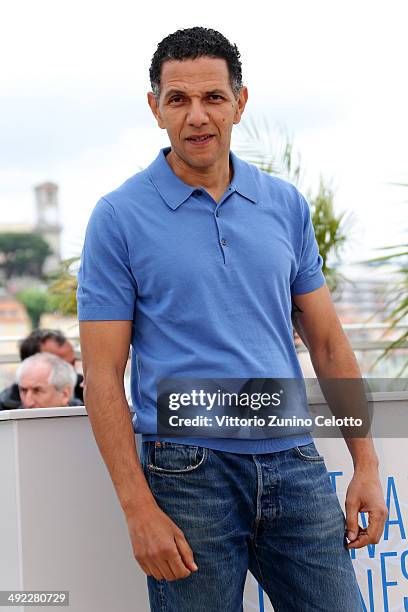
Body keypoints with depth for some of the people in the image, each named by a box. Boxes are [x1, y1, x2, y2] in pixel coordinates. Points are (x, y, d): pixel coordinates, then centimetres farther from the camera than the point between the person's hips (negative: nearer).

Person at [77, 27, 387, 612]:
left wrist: (366, 464, 6)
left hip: (295, 465, 4)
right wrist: (140, 509, -12)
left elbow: (328, 342, 13)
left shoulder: (287, 206, 9)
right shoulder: (120, 217, -2)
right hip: (190, 471, -3)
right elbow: (103, 376, -5)